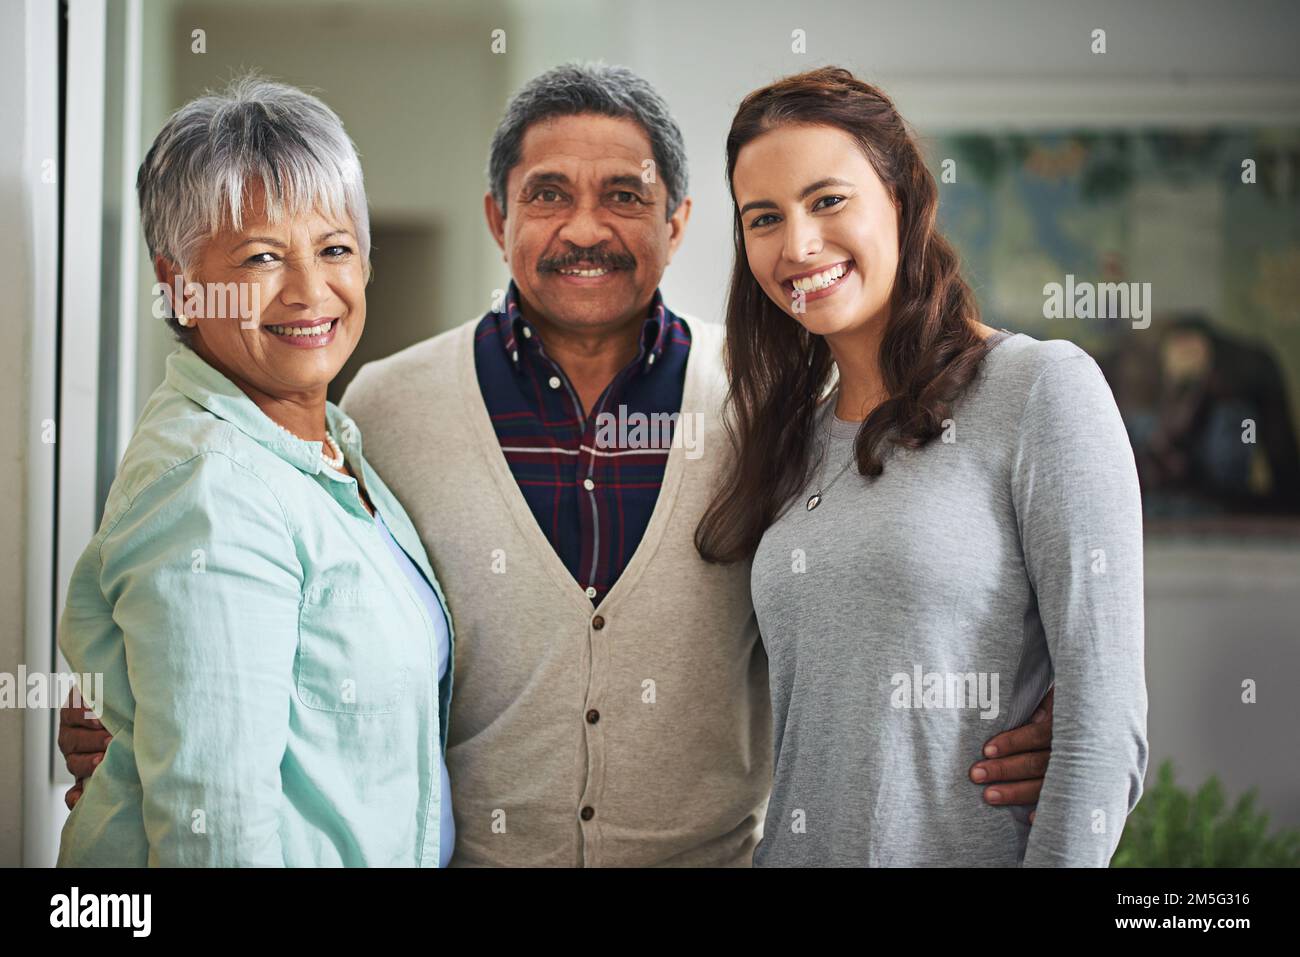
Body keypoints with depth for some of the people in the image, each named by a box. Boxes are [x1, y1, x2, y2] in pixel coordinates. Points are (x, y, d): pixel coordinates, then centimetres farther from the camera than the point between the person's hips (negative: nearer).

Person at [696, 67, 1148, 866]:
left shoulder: (1044, 389, -10)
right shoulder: (795, 436, 10)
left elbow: (1105, 721, -15)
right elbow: (804, 709, 13)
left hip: (971, 847, -6)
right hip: (794, 850, 6)